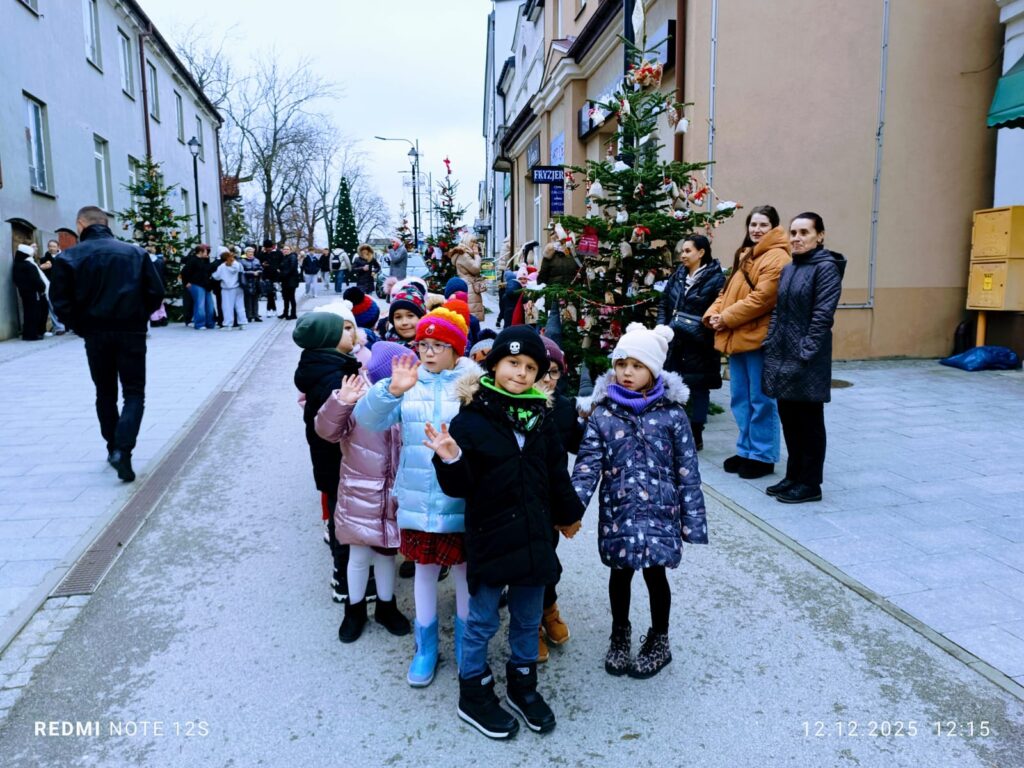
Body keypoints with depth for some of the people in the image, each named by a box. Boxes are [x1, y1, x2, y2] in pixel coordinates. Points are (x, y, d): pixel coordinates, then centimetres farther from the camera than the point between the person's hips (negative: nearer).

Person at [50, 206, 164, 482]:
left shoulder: (70, 256, 0)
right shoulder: (135, 252, 3)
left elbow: (61, 300, -6)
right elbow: (156, 292, -2)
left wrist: (81, 327, 6)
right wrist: (138, 319, 9)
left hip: (95, 334, 1)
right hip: (131, 333, -1)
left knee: (105, 394, 18)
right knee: (134, 394, 4)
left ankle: (113, 448, 25)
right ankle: (123, 449, -15)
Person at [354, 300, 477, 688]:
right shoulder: (409, 382, 1)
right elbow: (369, 417, -10)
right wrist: (392, 390, -27)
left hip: (461, 499, -2)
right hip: (418, 496, 2)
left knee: (465, 567, 14)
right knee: (424, 566, 16)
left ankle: (465, 641, 38)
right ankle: (425, 645, 36)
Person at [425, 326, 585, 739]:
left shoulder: (540, 416, 2)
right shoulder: (471, 418, -12)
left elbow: (557, 472, 12)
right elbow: (459, 486, -12)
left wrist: (568, 513, 18)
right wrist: (450, 458, -31)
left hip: (534, 535, 5)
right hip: (490, 535, -4)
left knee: (528, 618, 19)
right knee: (483, 621, 12)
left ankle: (522, 684, 40)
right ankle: (473, 694, 31)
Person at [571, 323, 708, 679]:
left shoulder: (672, 413, -7)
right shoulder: (603, 414, -5)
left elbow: (687, 471, -4)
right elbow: (587, 466, -9)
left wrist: (693, 520, -5)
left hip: (659, 510, -1)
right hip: (618, 511, 2)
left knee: (655, 573, 7)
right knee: (620, 573, 15)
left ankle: (658, 641, 34)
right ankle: (620, 634, 40)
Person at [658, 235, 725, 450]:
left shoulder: (716, 278, -10)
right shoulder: (678, 275, 11)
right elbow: (664, 302, 16)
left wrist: (700, 333, -20)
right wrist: (663, 327, 3)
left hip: (699, 346, -6)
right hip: (675, 342, 6)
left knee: (698, 389, 5)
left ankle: (696, 435, 15)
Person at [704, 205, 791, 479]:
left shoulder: (777, 257, -9)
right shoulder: (744, 255, 19)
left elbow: (763, 297, -19)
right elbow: (728, 291, 18)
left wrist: (727, 317, -15)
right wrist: (713, 313, 0)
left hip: (758, 338, -9)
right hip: (736, 337, 9)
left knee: (761, 400, 0)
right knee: (740, 399, 14)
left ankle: (763, 456, 9)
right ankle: (746, 451, 25)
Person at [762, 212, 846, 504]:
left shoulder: (826, 268, -9)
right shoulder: (789, 269, 13)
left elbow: (822, 316, -16)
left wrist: (805, 353, -19)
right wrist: (770, 346, 8)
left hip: (807, 360, -7)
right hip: (782, 356, 7)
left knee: (809, 422, 3)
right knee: (789, 420, 14)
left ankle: (810, 484, 13)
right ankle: (794, 476, 26)